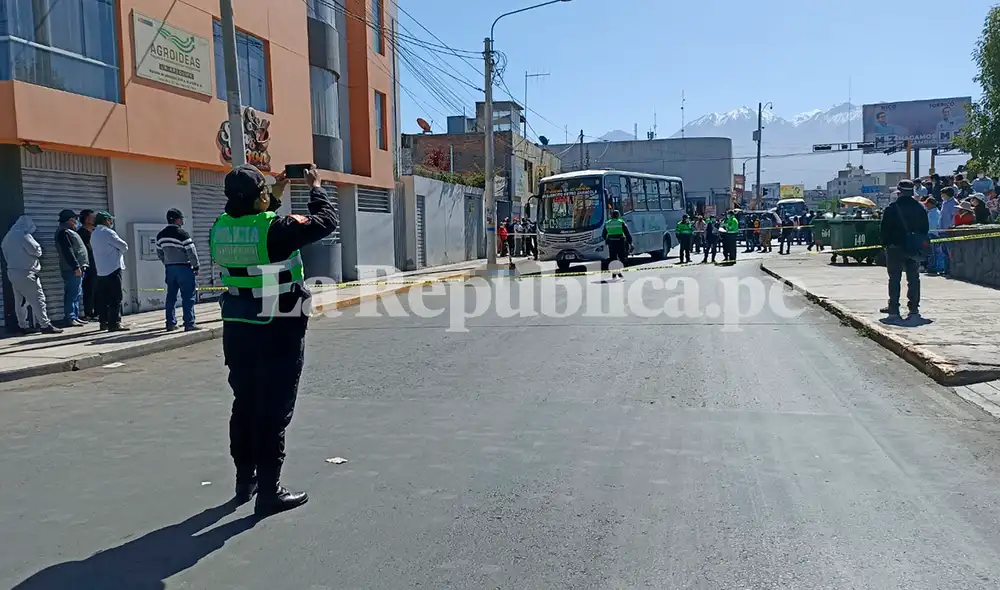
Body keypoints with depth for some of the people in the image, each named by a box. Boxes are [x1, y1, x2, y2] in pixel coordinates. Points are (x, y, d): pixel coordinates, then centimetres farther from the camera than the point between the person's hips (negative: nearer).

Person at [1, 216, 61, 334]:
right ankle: (45, 325, -8)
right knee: (37, 299, -6)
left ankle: (23, 326, 15)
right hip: (25, 273, -9)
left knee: (20, 300, 11)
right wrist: (39, 249, 9)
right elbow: (36, 251, -11)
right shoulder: (23, 235, -14)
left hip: (12, 271, 9)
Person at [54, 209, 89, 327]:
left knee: (77, 294, 13)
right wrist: (76, 267, -22)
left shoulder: (68, 231, 22)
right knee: (73, 294, -10)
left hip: (78, 268, 11)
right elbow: (67, 251, -19)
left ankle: (75, 316, 18)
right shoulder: (63, 232, -11)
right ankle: (70, 318, -10)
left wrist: (80, 266, 22)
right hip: (72, 270, -11)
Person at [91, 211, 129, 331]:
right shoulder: (107, 232, -10)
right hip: (113, 269, -9)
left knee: (103, 298, 11)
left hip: (101, 271, 9)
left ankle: (103, 322, 14)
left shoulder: (94, 234, 17)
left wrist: (116, 250, 13)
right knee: (115, 298, -7)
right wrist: (123, 249, 11)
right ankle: (114, 323, -10)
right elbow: (124, 246, -10)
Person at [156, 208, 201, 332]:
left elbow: (159, 253, 16)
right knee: (188, 297, -4)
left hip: (169, 269, 7)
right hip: (183, 268, -7)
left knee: (171, 296, 13)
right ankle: (189, 324, -6)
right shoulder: (182, 234, -13)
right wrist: (196, 266, -3)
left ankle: (170, 323, 15)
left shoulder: (160, 235, 9)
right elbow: (192, 252, -14)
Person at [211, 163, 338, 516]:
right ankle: (269, 492, 6)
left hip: (237, 330, 7)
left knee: (244, 406, 17)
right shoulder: (277, 229, -19)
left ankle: (246, 481, 30)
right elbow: (327, 221, -9)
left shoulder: (221, 228, 1)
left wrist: (274, 197, 23)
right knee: (273, 412, 0)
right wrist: (316, 188, 6)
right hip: (278, 333, -7)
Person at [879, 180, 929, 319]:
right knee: (914, 279, 8)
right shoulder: (920, 208, 4)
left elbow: (884, 229, -9)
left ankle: (893, 309, 2)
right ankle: (914, 309, 8)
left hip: (895, 247, -4)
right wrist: (919, 242, 16)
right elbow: (925, 229, 9)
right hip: (914, 249, 4)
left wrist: (885, 243, 3)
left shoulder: (892, 208, -10)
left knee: (894, 279, 3)